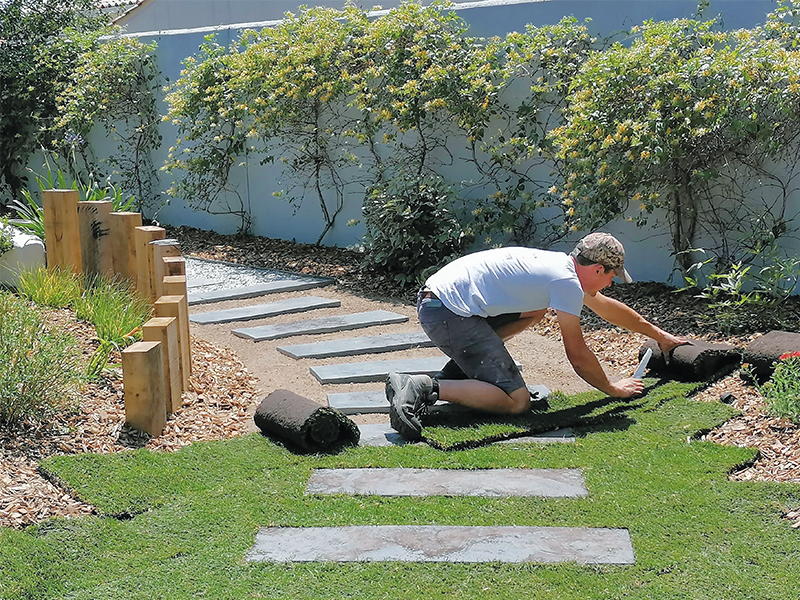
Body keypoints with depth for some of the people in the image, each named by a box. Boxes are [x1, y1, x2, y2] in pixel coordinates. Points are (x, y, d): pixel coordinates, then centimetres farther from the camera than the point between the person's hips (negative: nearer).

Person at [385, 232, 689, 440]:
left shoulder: (563, 266, 19)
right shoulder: (568, 283, -9)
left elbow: (609, 307, 34)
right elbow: (578, 356, -3)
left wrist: (661, 335, 43)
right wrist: (612, 389, 14)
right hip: (448, 313, -10)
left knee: (536, 308, 25)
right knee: (517, 401, -10)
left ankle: (461, 368, 16)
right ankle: (424, 388, -18)